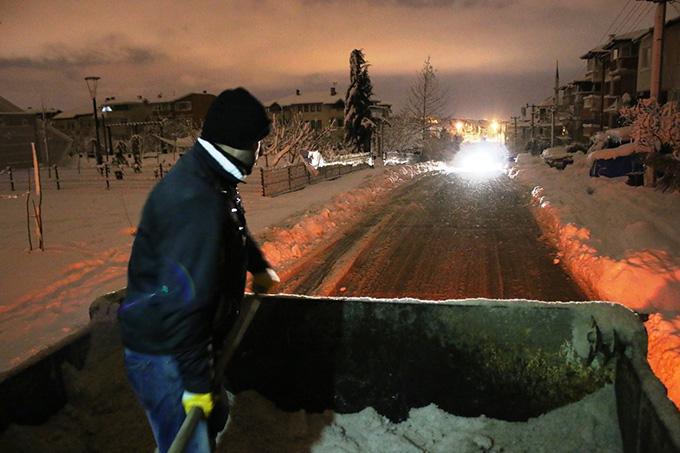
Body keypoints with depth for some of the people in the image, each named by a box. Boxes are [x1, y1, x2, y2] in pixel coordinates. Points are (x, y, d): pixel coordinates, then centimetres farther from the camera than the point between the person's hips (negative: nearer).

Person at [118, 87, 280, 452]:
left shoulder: (213, 181, 4)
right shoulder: (195, 202, -30)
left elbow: (235, 232, 26)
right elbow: (184, 299, -33)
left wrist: (259, 267, 42)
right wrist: (197, 381, -26)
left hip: (190, 342, 10)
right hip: (163, 356, -10)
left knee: (213, 419, 26)